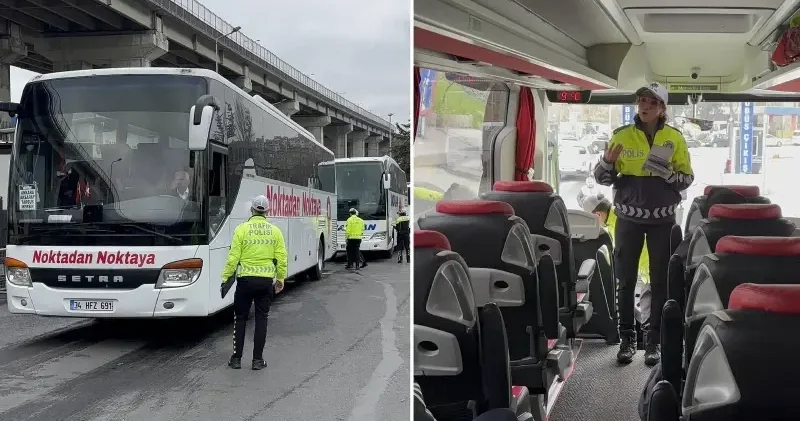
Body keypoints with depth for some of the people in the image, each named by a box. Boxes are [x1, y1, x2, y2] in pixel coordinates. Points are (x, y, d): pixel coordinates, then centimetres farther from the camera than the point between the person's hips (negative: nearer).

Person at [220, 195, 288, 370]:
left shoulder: (242, 229, -7)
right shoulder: (275, 231, 0)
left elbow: (233, 257, -8)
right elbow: (282, 258, 0)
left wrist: (226, 278, 2)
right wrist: (280, 279, 13)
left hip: (245, 279, -1)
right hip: (266, 280, 2)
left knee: (240, 318, 11)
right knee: (261, 319, 9)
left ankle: (236, 359, 12)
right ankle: (257, 360, 9)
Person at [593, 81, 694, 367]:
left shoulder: (674, 138, 0)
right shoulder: (621, 136, 0)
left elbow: (687, 180, 1)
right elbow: (604, 178, 1)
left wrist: (666, 171, -19)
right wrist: (607, 162, -20)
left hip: (662, 219, 0)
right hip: (629, 217, 0)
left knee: (660, 281, 4)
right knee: (626, 280, 3)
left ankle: (654, 339, 13)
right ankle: (627, 338, 13)